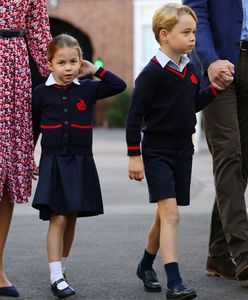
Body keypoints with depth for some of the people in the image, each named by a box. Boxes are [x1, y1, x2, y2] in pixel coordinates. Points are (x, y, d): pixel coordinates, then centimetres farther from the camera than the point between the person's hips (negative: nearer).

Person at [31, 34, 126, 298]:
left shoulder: (88, 90, 4)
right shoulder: (41, 93, 0)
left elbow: (119, 85, 3)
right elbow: (32, 130, 8)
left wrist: (95, 70, 1)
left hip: (80, 163, 3)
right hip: (52, 162, -3)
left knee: (71, 219, 10)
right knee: (58, 219, -10)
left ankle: (60, 268, 25)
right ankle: (56, 277, -10)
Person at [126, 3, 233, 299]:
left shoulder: (189, 70, 8)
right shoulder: (152, 72, -15)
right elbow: (134, 115, -13)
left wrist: (215, 87, 7)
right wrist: (134, 155, -14)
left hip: (183, 151, 7)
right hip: (157, 152, -7)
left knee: (165, 215, 15)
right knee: (170, 213, -16)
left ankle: (146, 265, 36)